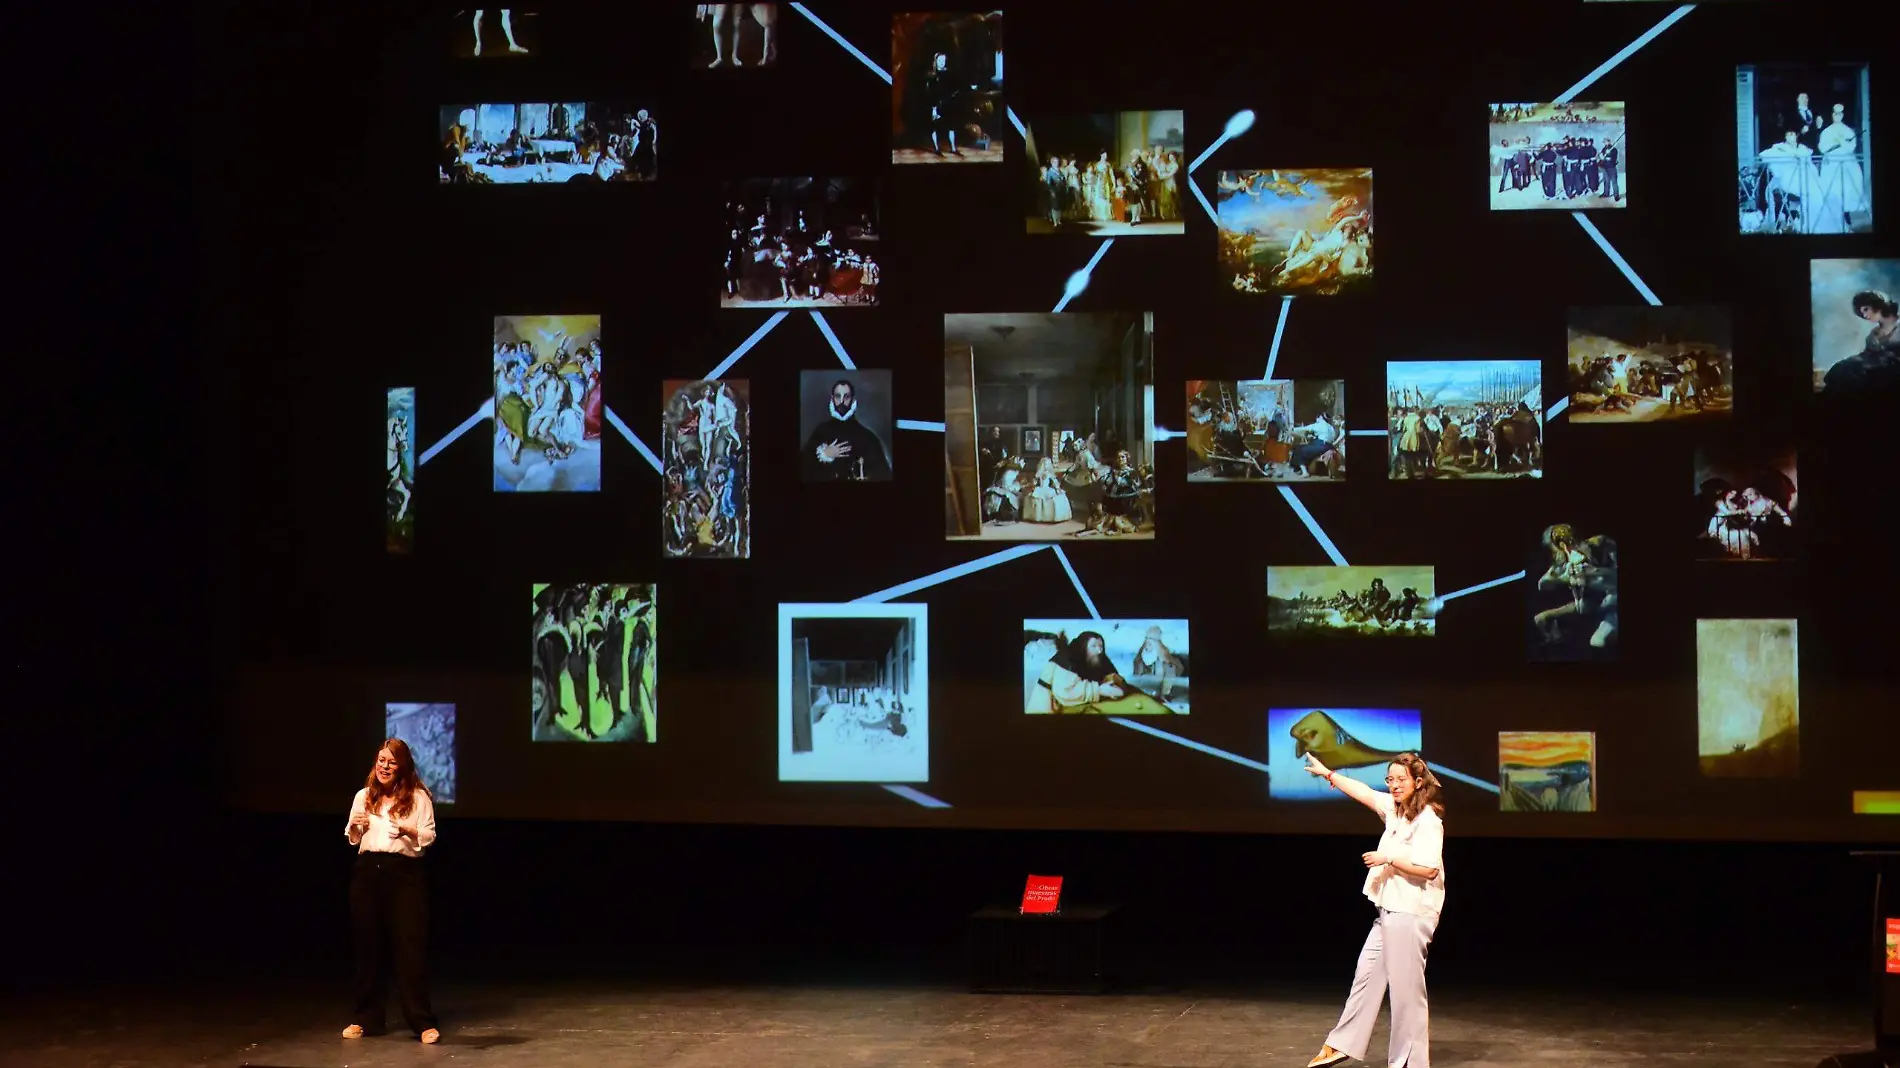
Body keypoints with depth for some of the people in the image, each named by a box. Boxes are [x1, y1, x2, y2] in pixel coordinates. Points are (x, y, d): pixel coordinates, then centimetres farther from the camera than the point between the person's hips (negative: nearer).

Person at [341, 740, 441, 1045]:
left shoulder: (418, 797, 0)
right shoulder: (363, 796, 10)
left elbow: (429, 836, -3)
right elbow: (351, 838, 17)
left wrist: (408, 830, -22)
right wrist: (354, 827, -5)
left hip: (404, 873, -4)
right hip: (368, 871, 4)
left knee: (409, 946, -7)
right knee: (368, 945, 8)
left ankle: (423, 1022, -4)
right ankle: (366, 1018, 19)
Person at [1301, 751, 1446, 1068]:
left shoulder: (1427, 820, -16)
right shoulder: (1395, 808, 9)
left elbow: (1428, 868, -24)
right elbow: (1364, 793, 22)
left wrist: (1388, 858, -19)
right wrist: (1328, 774, 23)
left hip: (1411, 914, -10)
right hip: (1391, 911, 10)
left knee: (1405, 986, -4)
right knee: (1367, 974, 15)